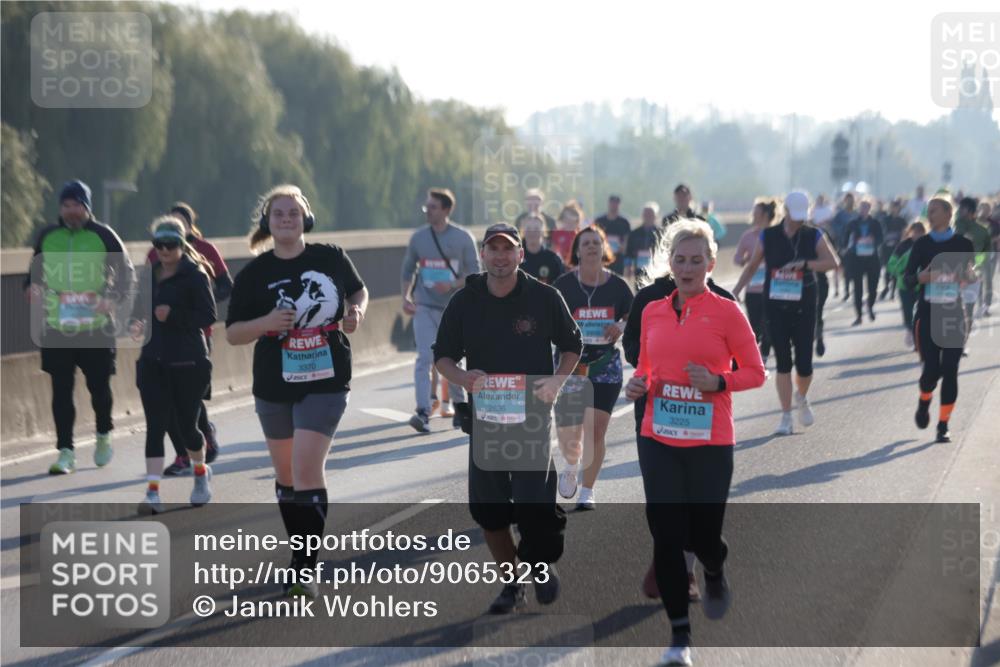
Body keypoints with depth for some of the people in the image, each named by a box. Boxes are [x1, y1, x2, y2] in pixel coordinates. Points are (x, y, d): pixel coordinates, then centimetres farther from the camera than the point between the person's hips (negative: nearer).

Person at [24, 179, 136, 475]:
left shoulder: (103, 236, -1)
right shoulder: (46, 237, 8)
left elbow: (127, 273, 3)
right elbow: (35, 271, 20)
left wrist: (115, 300, -14)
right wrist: (32, 288, -2)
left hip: (96, 327, -2)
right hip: (56, 328, 2)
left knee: (99, 386, 6)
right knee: (61, 390, 0)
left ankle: (104, 437, 32)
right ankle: (65, 452, 5)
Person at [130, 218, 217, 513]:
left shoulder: (195, 275, -8)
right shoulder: (151, 274, 11)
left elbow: (208, 316, -14)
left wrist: (173, 315, -23)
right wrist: (138, 324, 2)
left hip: (188, 361, -5)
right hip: (153, 360, 5)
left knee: (184, 425, 4)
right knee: (155, 426, -3)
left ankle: (201, 472, 34)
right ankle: (153, 492, -5)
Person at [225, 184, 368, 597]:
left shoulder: (330, 258, 0)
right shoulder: (254, 274, -2)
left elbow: (358, 290, 18)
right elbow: (232, 333, -1)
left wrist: (357, 312, -4)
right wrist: (267, 322, -20)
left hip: (326, 381, -2)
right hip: (274, 385, 3)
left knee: (307, 469, -14)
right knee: (286, 473, 14)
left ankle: (306, 569, -11)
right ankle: (301, 552, 34)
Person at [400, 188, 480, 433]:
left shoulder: (463, 238, -3)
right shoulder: (418, 237, 4)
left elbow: (474, 273, -3)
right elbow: (407, 269, 13)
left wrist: (451, 285, -18)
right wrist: (405, 297, 1)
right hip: (425, 306, 1)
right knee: (424, 359, -13)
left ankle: (460, 406, 28)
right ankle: (423, 412, -20)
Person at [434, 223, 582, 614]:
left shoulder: (545, 298, -2)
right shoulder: (464, 302, 2)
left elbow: (571, 345, 11)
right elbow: (443, 356, 10)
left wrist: (557, 381, -7)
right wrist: (463, 377, -12)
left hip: (532, 418, -3)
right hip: (484, 420, 3)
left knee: (534, 507, -8)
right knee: (487, 509, 5)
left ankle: (542, 565, 22)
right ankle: (512, 582, 23)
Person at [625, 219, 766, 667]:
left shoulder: (726, 312, -5)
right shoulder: (653, 312, 7)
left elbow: (755, 372, -1)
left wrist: (717, 382, -18)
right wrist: (638, 385, -2)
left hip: (710, 444, -3)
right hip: (658, 440, 3)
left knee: (702, 535, 3)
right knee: (666, 537, -1)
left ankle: (714, 575, 42)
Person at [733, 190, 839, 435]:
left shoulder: (813, 236, 1)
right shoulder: (768, 236, 2)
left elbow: (832, 262, -11)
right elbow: (752, 266, 12)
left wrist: (804, 264, -25)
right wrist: (735, 292, 5)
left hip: (803, 308, 0)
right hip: (776, 307, 0)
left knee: (804, 364, 0)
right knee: (783, 363, -3)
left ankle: (802, 398, 32)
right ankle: (786, 417, 4)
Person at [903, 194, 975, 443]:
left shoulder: (963, 244, 0)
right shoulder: (922, 244, 1)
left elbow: (972, 274, 9)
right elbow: (907, 278, 0)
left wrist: (969, 276, -14)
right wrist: (921, 277, -22)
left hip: (953, 316, 0)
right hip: (927, 315, 0)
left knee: (950, 371, -2)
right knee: (931, 370, -5)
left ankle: (944, 425, 9)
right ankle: (924, 401, 28)